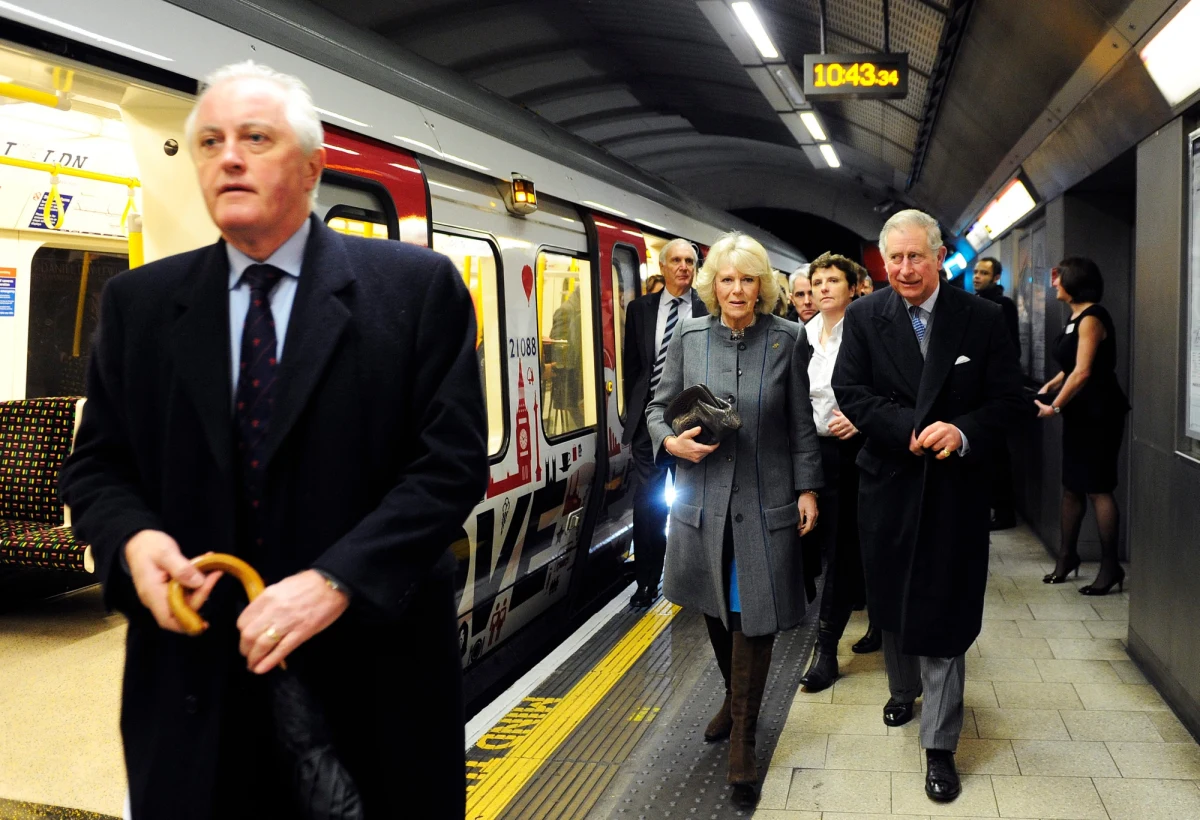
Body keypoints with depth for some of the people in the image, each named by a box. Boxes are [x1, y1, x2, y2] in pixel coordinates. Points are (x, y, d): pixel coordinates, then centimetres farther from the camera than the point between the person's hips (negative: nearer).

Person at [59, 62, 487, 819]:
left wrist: (334, 582, -21)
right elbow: (98, 464, 11)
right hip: (193, 680, 3)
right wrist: (135, 539, -11)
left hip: (373, 674, -2)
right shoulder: (140, 303, 6)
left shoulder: (417, 287, -6)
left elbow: (454, 461, -11)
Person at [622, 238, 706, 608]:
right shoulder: (640, 308, 6)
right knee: (647, 501, 4)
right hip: (650, 419, 2)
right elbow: (631, 366, 9)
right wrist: (635, 413, 6)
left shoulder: (708, 310, -3)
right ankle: (647, 581, 15)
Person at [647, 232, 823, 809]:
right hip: (703, 497, 2)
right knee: (715, 609, 15)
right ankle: (733, 697, 44)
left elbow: (801, 422, 2)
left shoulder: (787, 338, -2)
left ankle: (742, 743, 14)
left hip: (765, 501, -2)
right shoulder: (688, 337, 0)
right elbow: (658, 408, 7)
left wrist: (808, 488, 1)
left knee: (754, 614, 0)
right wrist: (672, 442, -13)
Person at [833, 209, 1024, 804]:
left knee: (942, 616, 0)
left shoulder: (982, 318, -4)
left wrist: (964, 432, -23)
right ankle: (903, 687, 47)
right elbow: (849, 391, -9)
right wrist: (909, 429, -21)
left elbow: (1007, 399, -4)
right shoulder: (864, 317, -2)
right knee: (891, 600, 19)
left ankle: (939, 746, 14)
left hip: (954, 488, -2)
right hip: (887, 484, 2)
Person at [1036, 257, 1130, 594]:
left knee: (1097, 489, -6)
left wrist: (1055, 406, -13)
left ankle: (1111, 566, 2)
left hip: (1099, 414, -9)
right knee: (1071, 487, 12)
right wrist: (1049, 386, 8)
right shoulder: (1075, 317, 13)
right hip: (1079, 413, 9)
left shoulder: (1092, 317, -15)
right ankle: (1068, 554, 22)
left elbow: (1083, 372, -20)